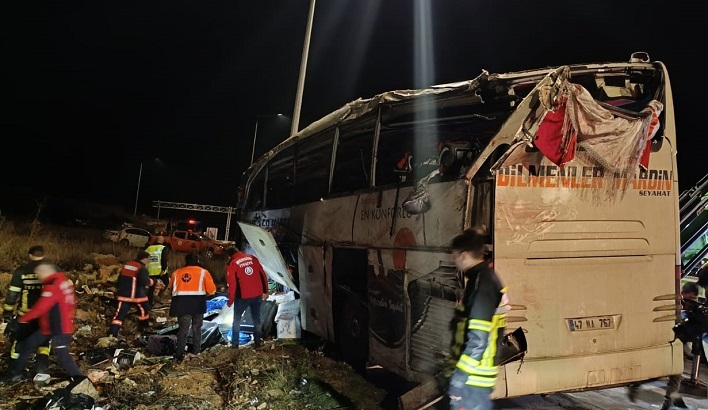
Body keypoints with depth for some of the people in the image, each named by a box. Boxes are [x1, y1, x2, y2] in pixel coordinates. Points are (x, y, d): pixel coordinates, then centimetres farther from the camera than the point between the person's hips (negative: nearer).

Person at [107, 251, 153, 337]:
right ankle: (143, 329, 31)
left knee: (120, 314, 1)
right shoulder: (142, 268, -13)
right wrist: (150, 281, -3)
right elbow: (143, 282, -24)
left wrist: (121, 289, 26)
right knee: (144, 310, 18)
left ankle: (112, 334, -9)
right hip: (137, 295, -6)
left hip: (123, 295, 6)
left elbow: (120, 279, 15)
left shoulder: (126, 264, 10)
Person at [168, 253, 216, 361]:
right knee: (196, 328, 15)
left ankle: (180, 354, 1)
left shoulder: (177, 272, 10)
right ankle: (196, 352, 19)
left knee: (183, 329, 8)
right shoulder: (203, 272, 2)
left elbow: (171, 288, 17)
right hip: (197, 304, -1)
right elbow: (211, 290, -2)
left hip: (181, 304, 1)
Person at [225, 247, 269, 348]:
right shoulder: (252, 258, 6)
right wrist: (265, 291, 14)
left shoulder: (231, 264, -5)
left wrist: (230, 301, 1)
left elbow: (232, 284, -9)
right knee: (256, 319, 16)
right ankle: (257, 342, 18)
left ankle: (234, 343, 17)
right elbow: (263, 275, 6)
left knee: (237, 319, 16)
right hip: (258, 295, 3)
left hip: (243, 296, -3)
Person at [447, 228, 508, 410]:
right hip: (478, 370, 10)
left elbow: (478, 339, -25)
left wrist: (460, 374, -20)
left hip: (474, 373, -10)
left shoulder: (482, 283, -20)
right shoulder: (487, 277, 11)